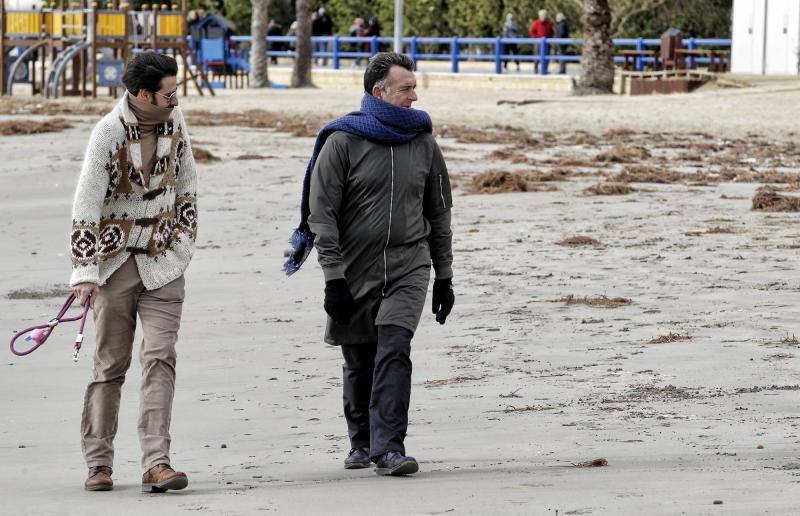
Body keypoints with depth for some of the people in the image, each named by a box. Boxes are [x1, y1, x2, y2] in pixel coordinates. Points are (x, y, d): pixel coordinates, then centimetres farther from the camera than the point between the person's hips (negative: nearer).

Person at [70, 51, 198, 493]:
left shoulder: (174, 121, 2)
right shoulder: (109, 133, -15)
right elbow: (86, 204, -16)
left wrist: (184, 239, 17)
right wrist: (84, 270, -20)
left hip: (163, 262, 4)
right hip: (115, 260, -4)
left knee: (160, 357, -8)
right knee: (110, 365, 3)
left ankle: (156, 464, -13)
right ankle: (98, 463, 15)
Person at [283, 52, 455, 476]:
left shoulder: (423, 143, 7)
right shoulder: (342, 142, -6)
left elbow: (439, 214, 16)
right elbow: (322, 214, -7)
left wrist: (444, 276, 15)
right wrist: (333, 278, -14)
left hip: (408, 268, 1)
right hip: (355, 270, -1)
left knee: (394, 351, -16)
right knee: (359, 362, 9)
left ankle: (389, 448, -18)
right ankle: (362, 442, 26)